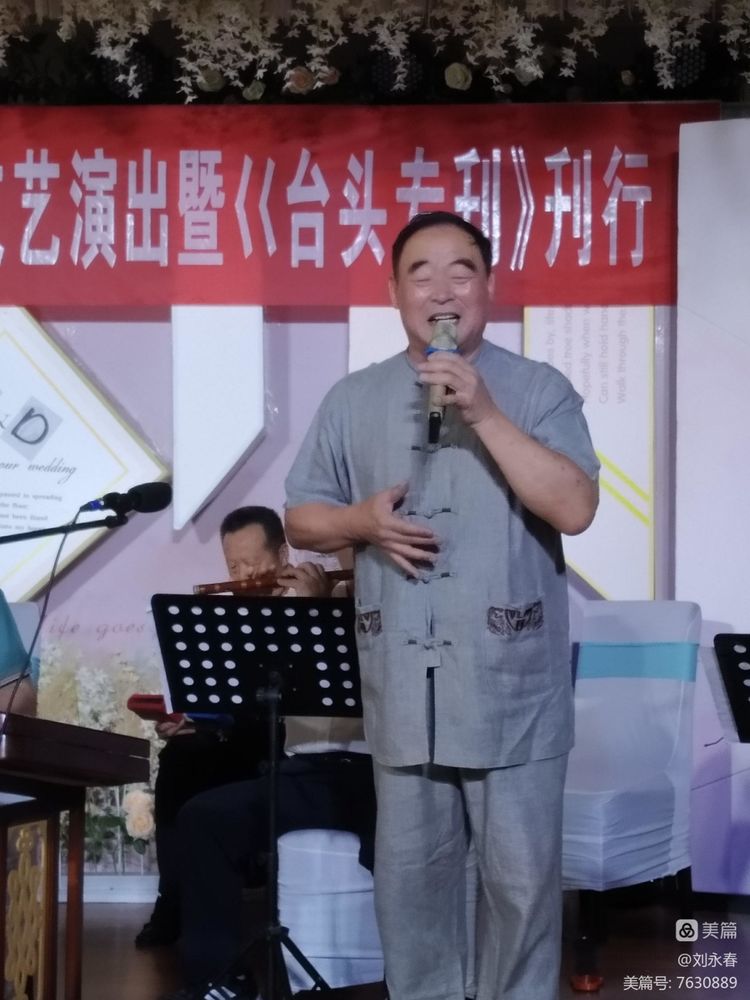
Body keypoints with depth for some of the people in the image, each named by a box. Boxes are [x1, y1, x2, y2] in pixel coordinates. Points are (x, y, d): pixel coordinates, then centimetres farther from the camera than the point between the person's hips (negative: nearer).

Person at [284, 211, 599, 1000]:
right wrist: (363, 520, -10)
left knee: (521, 878, 3)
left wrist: (485, 415, -19)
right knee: (409, 876, 11)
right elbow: (300, 519, 12)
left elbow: (575, 509, -14)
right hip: (402, 685, 3)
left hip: (511, 685, -3)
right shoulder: (352, 401, 9)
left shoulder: (539, 390, -1)